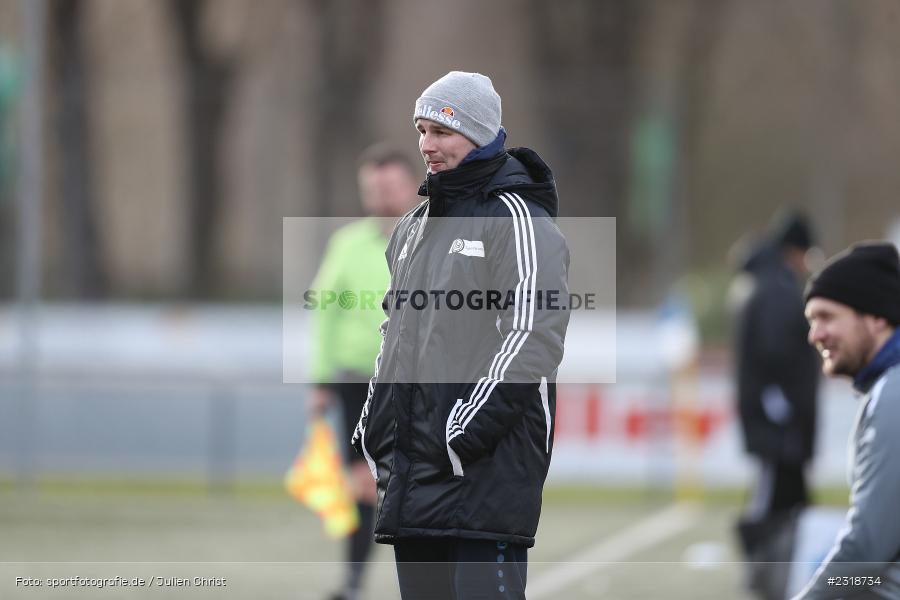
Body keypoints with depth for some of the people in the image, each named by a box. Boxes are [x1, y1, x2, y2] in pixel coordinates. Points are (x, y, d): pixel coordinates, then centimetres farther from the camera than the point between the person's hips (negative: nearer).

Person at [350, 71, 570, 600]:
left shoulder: (517, 219, -6)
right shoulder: (414, 228, 21)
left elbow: (534, 337, -16)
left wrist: (468, 430, -20)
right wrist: (373, 424, 16)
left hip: (488, 470, -8)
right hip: (411, 469, 9)